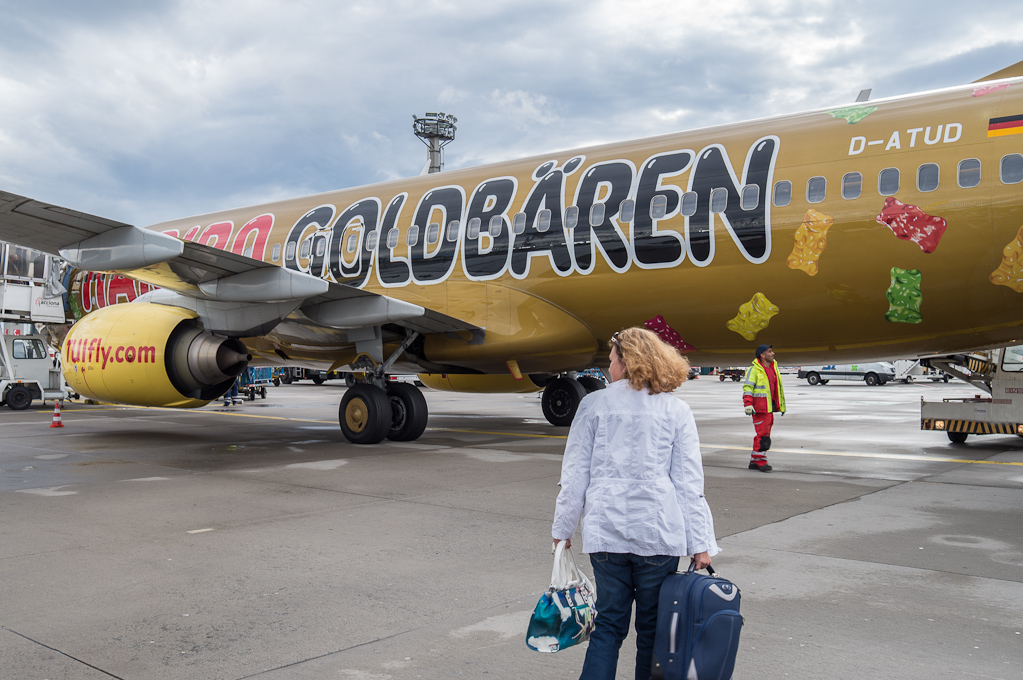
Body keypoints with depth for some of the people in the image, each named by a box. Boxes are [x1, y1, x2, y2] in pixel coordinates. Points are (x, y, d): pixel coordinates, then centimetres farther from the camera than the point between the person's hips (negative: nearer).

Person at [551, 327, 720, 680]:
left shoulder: (594, 404, 2)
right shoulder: (677, 411, 3)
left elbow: (575, 474, 2)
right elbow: (689, 484, -1)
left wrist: (563, 527, 10)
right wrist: (700, 543, 2)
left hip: (605, 529, 1)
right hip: (658, 532, 0)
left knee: (609, 624, 10)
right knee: (652, 627, 12)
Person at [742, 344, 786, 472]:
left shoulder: (774, 368, 16)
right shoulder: (754, 370, -8)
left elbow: (777, 388, 25)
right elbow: (748, 388, -13)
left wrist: (781, 405, 26)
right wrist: (748, 405, -23)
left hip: (770, 407, 8)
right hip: (760, 408, -8)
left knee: (765, 434, 11)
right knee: (762, 434, -9)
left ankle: (754, 461, 19)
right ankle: (761, 462, -3)